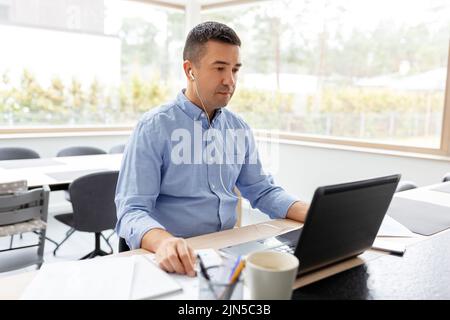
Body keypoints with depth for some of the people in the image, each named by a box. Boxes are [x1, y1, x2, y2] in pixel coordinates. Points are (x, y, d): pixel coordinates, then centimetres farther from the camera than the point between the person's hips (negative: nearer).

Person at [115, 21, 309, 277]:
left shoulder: (240, 129, 8)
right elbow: (132, 210, -15)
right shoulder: (154, 128, -9)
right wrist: (163, 241, -36)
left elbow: (262, 191, 15)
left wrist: (314, 214, -2)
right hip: (178, 257, -4)